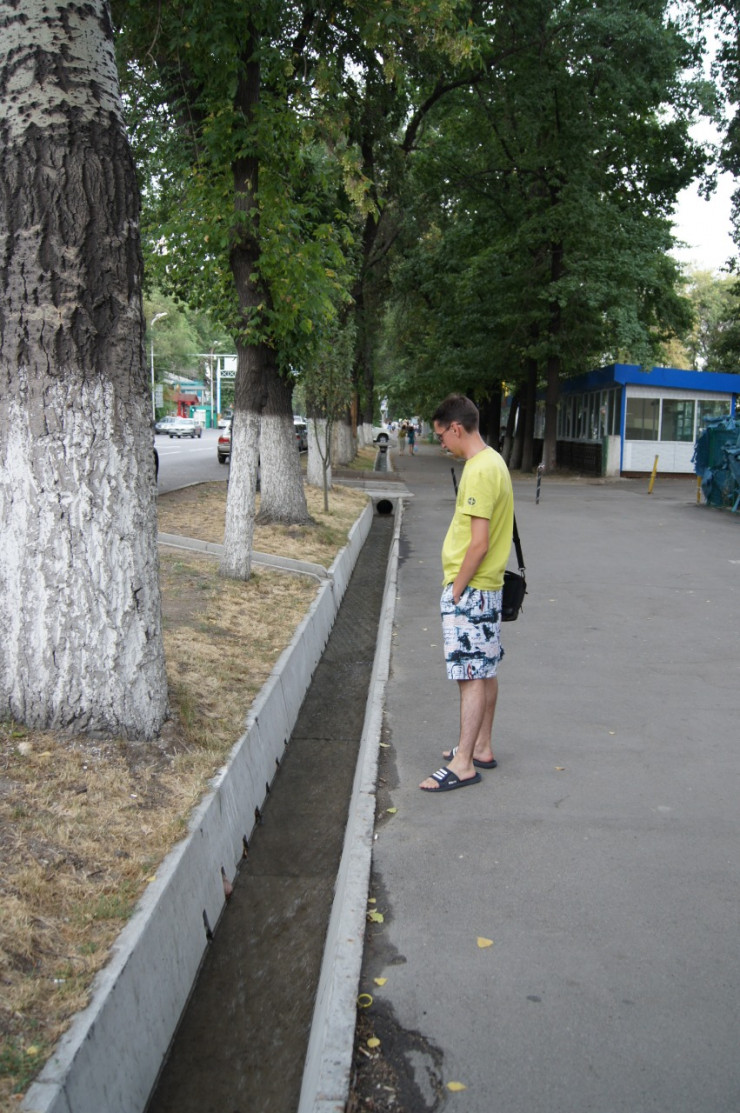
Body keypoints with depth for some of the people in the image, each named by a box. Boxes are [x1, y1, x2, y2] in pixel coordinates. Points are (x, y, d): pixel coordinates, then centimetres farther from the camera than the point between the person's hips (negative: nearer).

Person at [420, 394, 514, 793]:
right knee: (484, 671, 16)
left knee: (472, 676, -5)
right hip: (487, 587, 10)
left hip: (470, 589, -10)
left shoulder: (479, 471, -20)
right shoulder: (493, 461, 12)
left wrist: (456, 590, -16)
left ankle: (463, 764, 2)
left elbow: (479, 543, -23)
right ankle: (481, 748, 27)